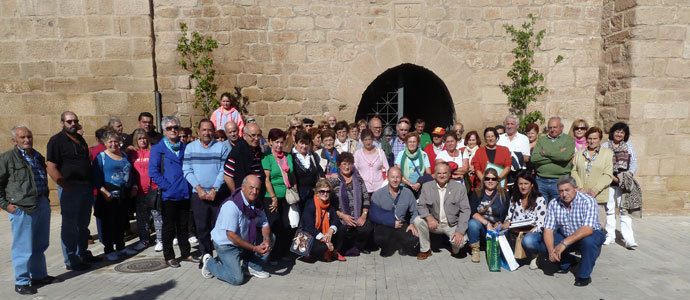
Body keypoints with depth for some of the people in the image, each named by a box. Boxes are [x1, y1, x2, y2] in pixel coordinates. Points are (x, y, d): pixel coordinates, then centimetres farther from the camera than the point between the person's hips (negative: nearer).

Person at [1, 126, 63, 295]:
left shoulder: (38, 157, 16)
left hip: (42, 205, 7)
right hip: (21, 208, -7)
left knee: (39, 245, 16)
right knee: (23, 247, -1)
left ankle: (39, 276, 29)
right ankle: (21, 282, 12)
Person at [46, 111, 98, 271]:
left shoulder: (80, 139, 15)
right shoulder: (56, 140, -8)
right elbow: (51, 168, -15)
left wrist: (90, 184, 14)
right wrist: (66, 186, -19)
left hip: (86, 187, 7)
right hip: (70, 188, -7)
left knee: (83, 224, 17)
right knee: (70, 225, 0)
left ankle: (82, 253, 30)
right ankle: (71, 261, 8)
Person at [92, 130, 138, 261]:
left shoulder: (124, 155, 15)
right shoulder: (101, 157, -1)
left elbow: (129, 173, 20)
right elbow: (97, 178, -9)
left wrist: (133, 187, 9)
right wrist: (104, 192, -19)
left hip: (124, 195, 5)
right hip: (109, 195, -5)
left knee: (122, 222, 12)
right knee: (108, 223, 0)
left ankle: (121, 247, 24)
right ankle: (109, 250, 10)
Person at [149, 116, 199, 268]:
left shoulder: (184, 147, 12)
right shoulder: (157, 148, -2)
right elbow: (153, 172, -9)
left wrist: (188, 185, 3)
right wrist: (167, 186, -16)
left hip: (184, 194, 4)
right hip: (169, 195, -4)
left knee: (183, 226, 14)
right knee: (169, 227, 6)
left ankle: (185, 253, 25)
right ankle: (169, 257, 17)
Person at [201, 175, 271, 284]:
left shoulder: (257, 204, -5)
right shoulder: (231, 205, -28)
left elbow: (265, 224, 3)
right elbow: (231, 236, -29)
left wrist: (266, 240, -20)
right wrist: (254, 248, -27)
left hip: (246, 240, 7)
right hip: (226, 244, -7)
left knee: (270, 237, -5)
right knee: (237, 279, -16)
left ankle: (254, 267, 7)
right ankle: (209, 262, 8)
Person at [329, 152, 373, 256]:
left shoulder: (358, 178, 9)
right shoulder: (333, 180, -1)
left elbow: (366, 198, 9)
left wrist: (364, 215, -5)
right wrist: (342, 216, -14)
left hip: (358, 217, 3)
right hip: (340, 217, -3)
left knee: (368, 228, -23)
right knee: (345, 230, -31)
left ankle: (358, 246, 9)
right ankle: (347, 247, 4)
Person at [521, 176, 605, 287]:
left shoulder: (588, 201, -21)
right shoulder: (553, 204, -9)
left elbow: (588, 229, -34)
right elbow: (548, 230, -11)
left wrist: (564, 243, -40)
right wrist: (551, 251, -28)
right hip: (565, 236, 4)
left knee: (588, 240, -42)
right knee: (529, 241, -12)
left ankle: (584, 275, -14)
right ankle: (566, 262, 8)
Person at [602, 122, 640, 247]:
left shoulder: (629, 146, 15)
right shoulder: (605, 146, 6)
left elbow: (634, 162, 11)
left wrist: (630, 174, -7)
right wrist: (612, 177, -11)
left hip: (625, 183, 1)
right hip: (609, 181, -1)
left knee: (625, 209, -7)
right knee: (609, 209, 3)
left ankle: (629, 238, -9)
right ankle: (610, 236, 13)